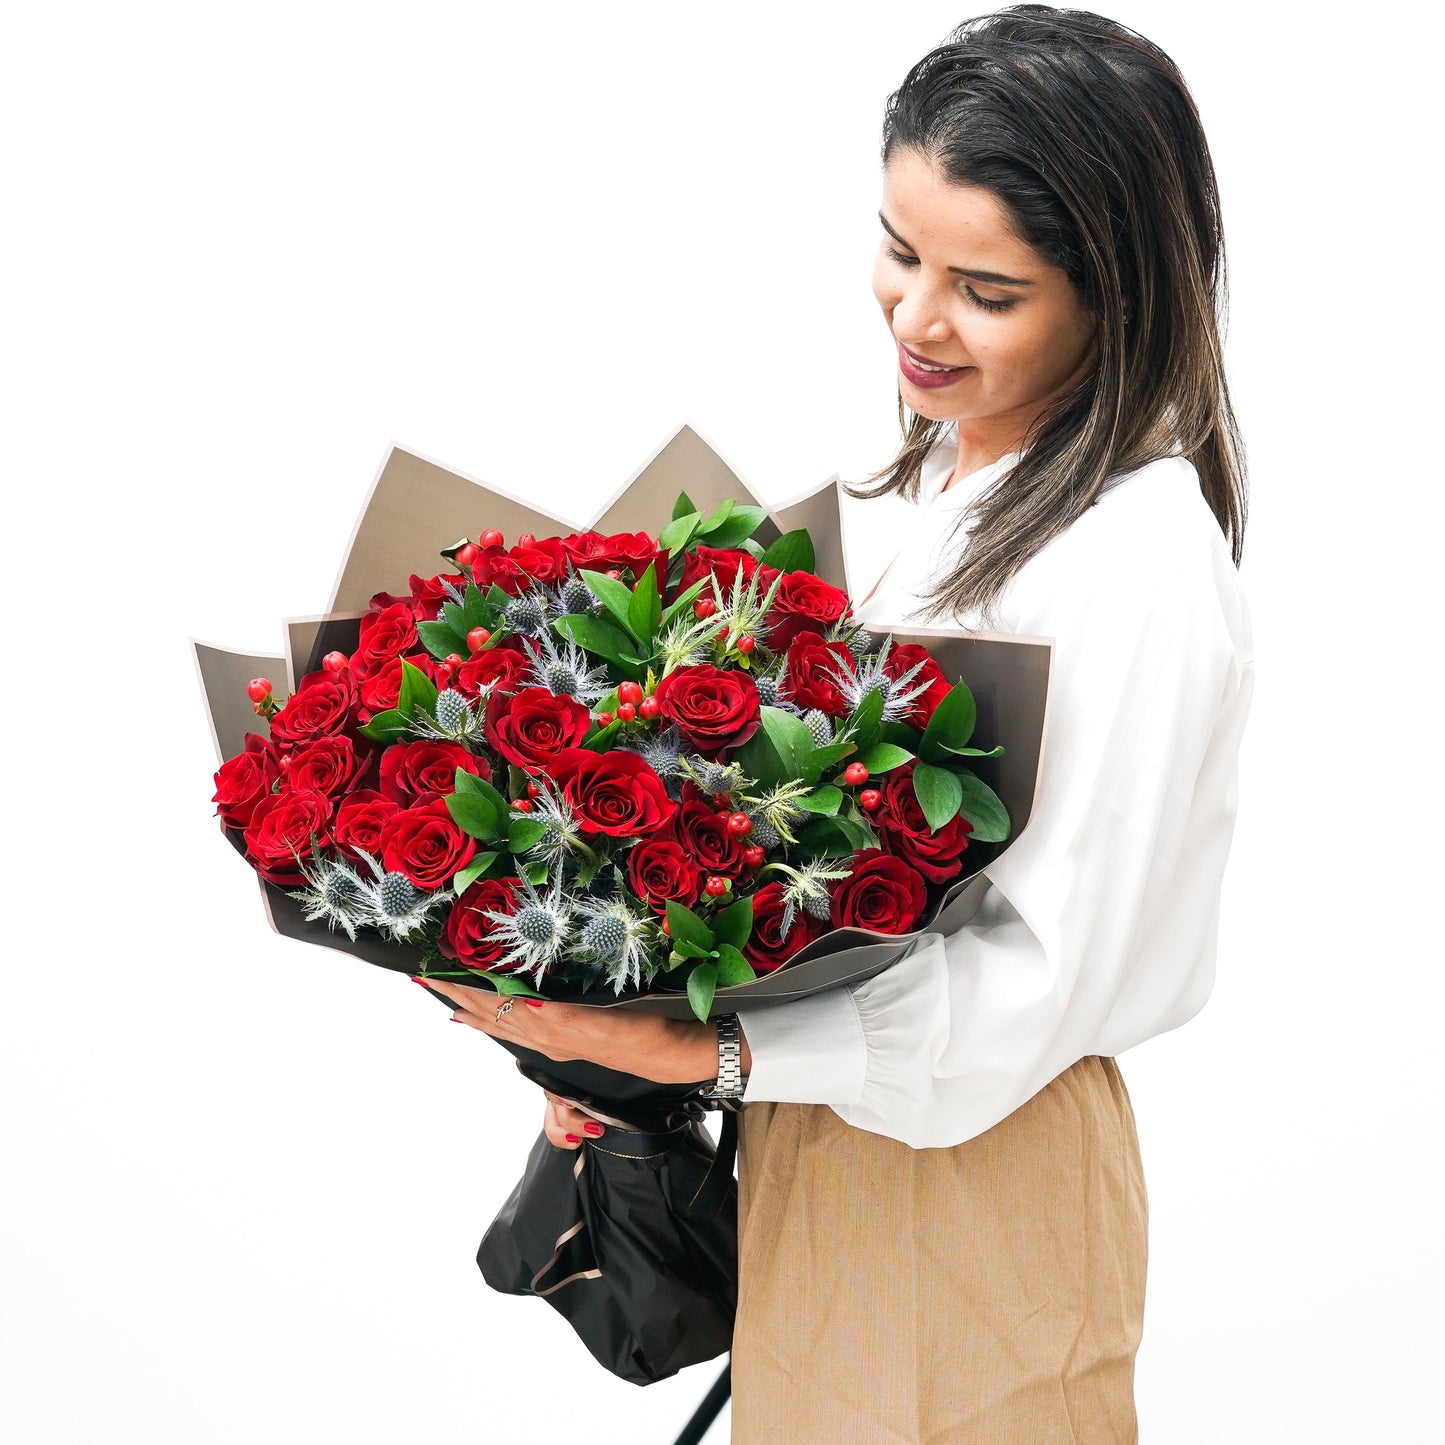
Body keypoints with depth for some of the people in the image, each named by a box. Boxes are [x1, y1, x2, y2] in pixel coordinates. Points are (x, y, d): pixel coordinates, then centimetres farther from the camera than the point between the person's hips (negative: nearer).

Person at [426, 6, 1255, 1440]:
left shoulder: (1142, 563, -23)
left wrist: (711, 1051, -29)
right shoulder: (921, 479, 2)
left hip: (972, 1159, -7)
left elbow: (1048, 972, -24)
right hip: (810, 1124, 7)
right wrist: (611, 1026, 0)